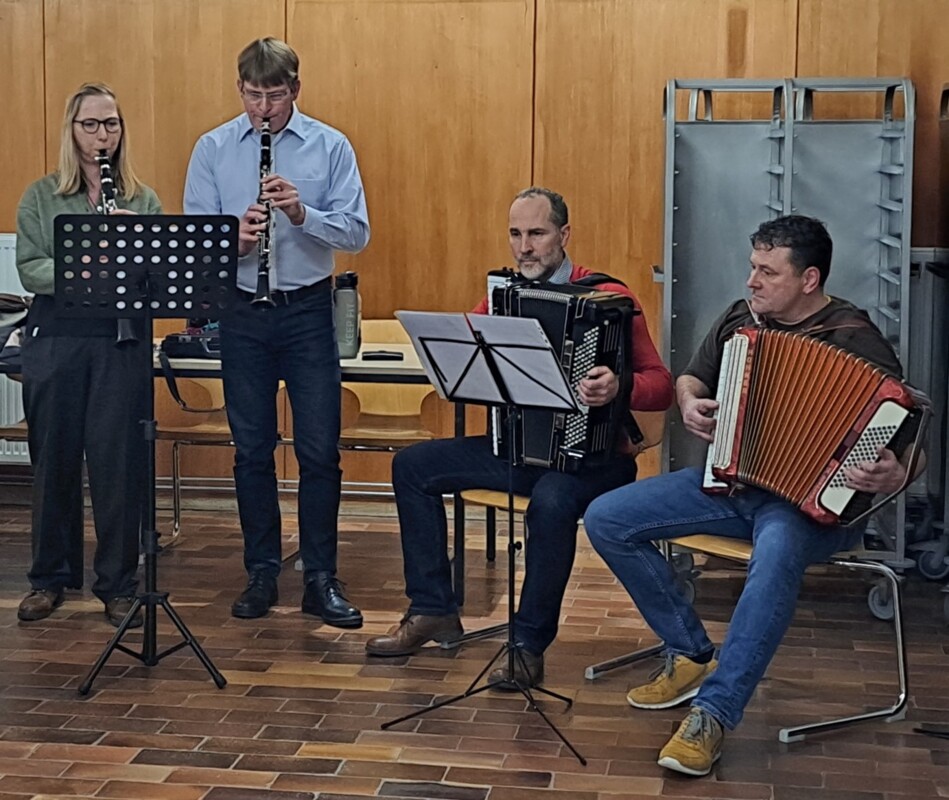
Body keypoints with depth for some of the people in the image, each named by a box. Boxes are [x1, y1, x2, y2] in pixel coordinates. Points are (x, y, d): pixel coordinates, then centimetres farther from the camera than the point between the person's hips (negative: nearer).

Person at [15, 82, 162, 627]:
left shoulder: (143, 201, 9)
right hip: (56, 336, 0)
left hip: (122, 341, 0)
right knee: (54, 459, 6)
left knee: (120, 461, -1)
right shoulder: (41, 197, 7)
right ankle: (50, 578, 21)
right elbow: (29, 269, -3)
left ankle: (119, 585, 11)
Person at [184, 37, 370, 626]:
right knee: (252, 450, 8)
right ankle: (262, 573, 19)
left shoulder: (330, 146, 0)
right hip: (242, 312, 1)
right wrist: (233, 235, -21)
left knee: (320, 450, 0)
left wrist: (301, 212, -22)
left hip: (308, 311, -1)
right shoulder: (213, 149, 4)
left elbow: (357, 233, -5)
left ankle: (321, 579, 10)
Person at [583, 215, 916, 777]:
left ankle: (713, 714, -33)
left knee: (778, 554, -42)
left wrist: (896, 474, -38)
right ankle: (693, 655, 3)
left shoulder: (857, 340, -10)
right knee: (605, 518, -7)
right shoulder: (741, 319, 8)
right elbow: (691, 377, 25)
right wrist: (690, 403, 0)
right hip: (729, 479, 7)